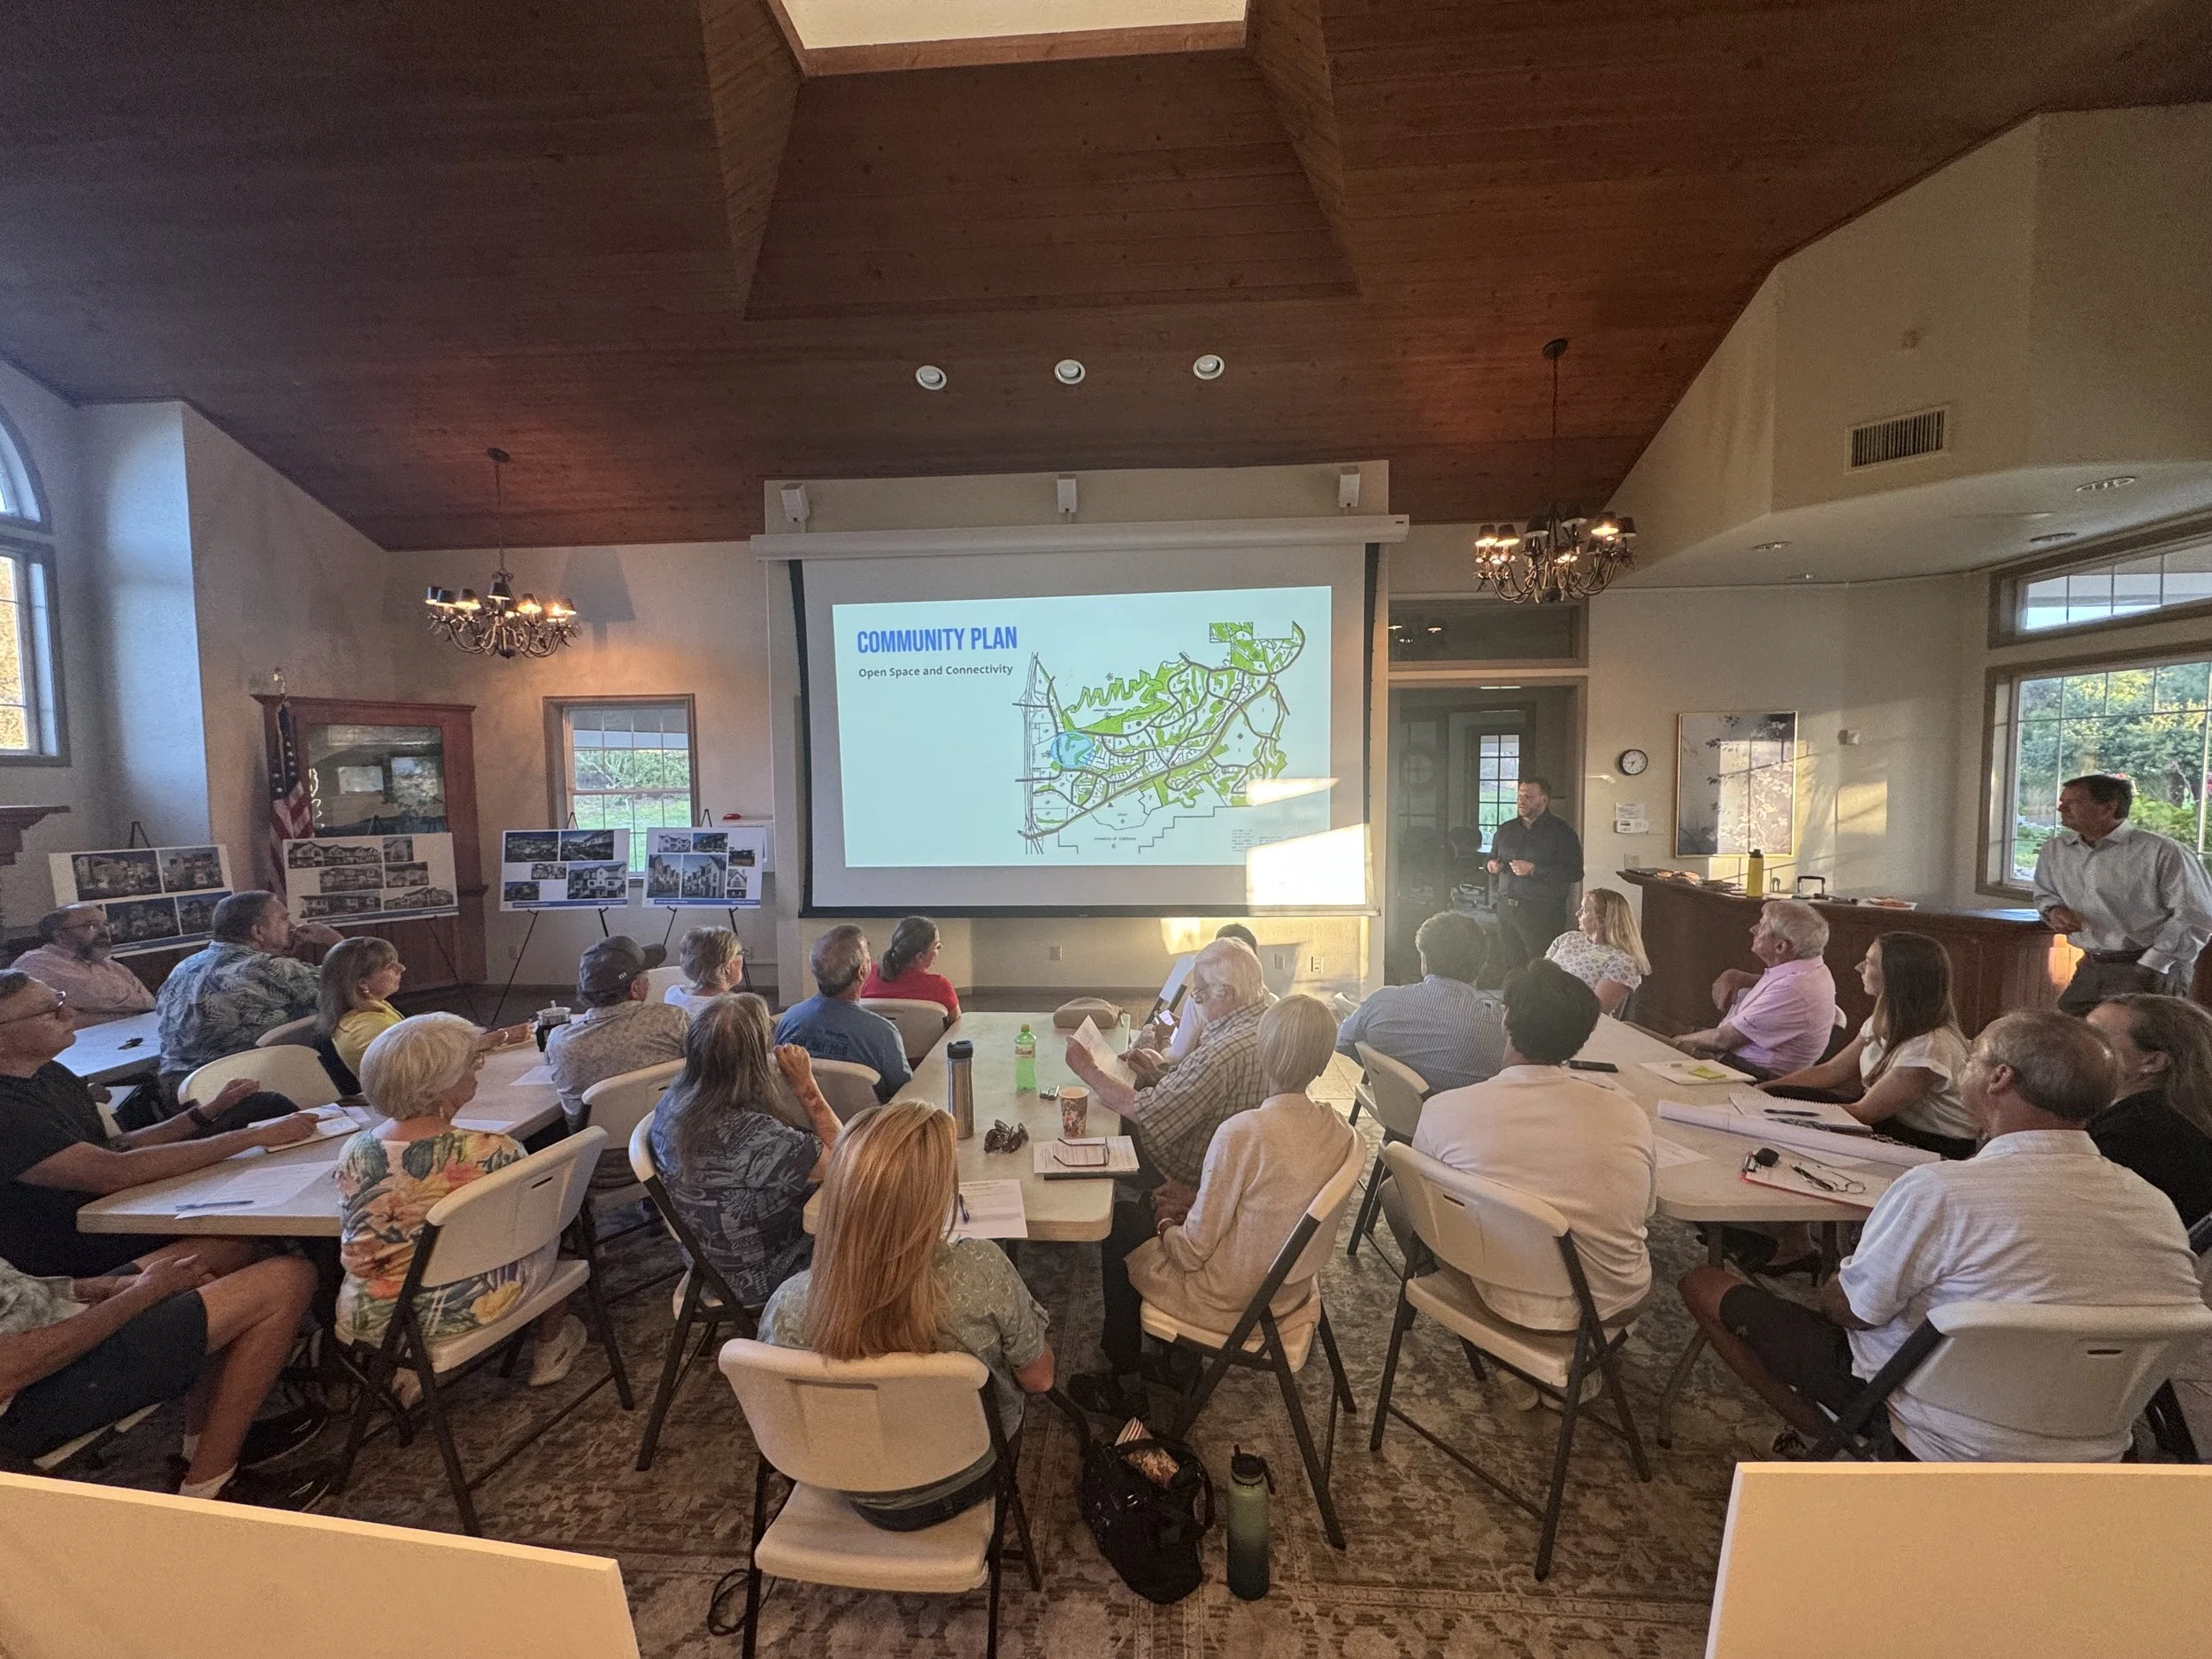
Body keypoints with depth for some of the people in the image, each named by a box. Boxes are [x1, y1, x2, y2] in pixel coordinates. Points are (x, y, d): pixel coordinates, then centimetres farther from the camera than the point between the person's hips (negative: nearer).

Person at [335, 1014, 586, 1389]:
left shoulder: (353, 1154, -14)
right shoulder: (494, 1152, -27)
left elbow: (351, 1238, 3)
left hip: (371, 1320, 5)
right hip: (464, 1315, -4)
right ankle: (551, 1349, 37)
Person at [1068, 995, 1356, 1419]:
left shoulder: (1242, 1133, -30)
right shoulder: (1339, 1130, -9)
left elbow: (1192, 1252, -22)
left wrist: (1165, 1224, 0)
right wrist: (1186, 1214, 9)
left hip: (1230, 1303, -7)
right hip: (1289, 1288, 7)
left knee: (1121, 1223, 14)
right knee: (1175, 1213, 24)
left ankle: (1125, 1387, 27)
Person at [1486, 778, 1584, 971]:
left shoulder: (1561, 831, -4)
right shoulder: (1505, 829, 15)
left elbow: (1575, 872, -13)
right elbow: (1492, 858, 28)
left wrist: (1534, 870, -19)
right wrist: (1492, 866, 4)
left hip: (1542, 912, -5)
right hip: (1507, 909, 5)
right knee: (1512, 968, 7)